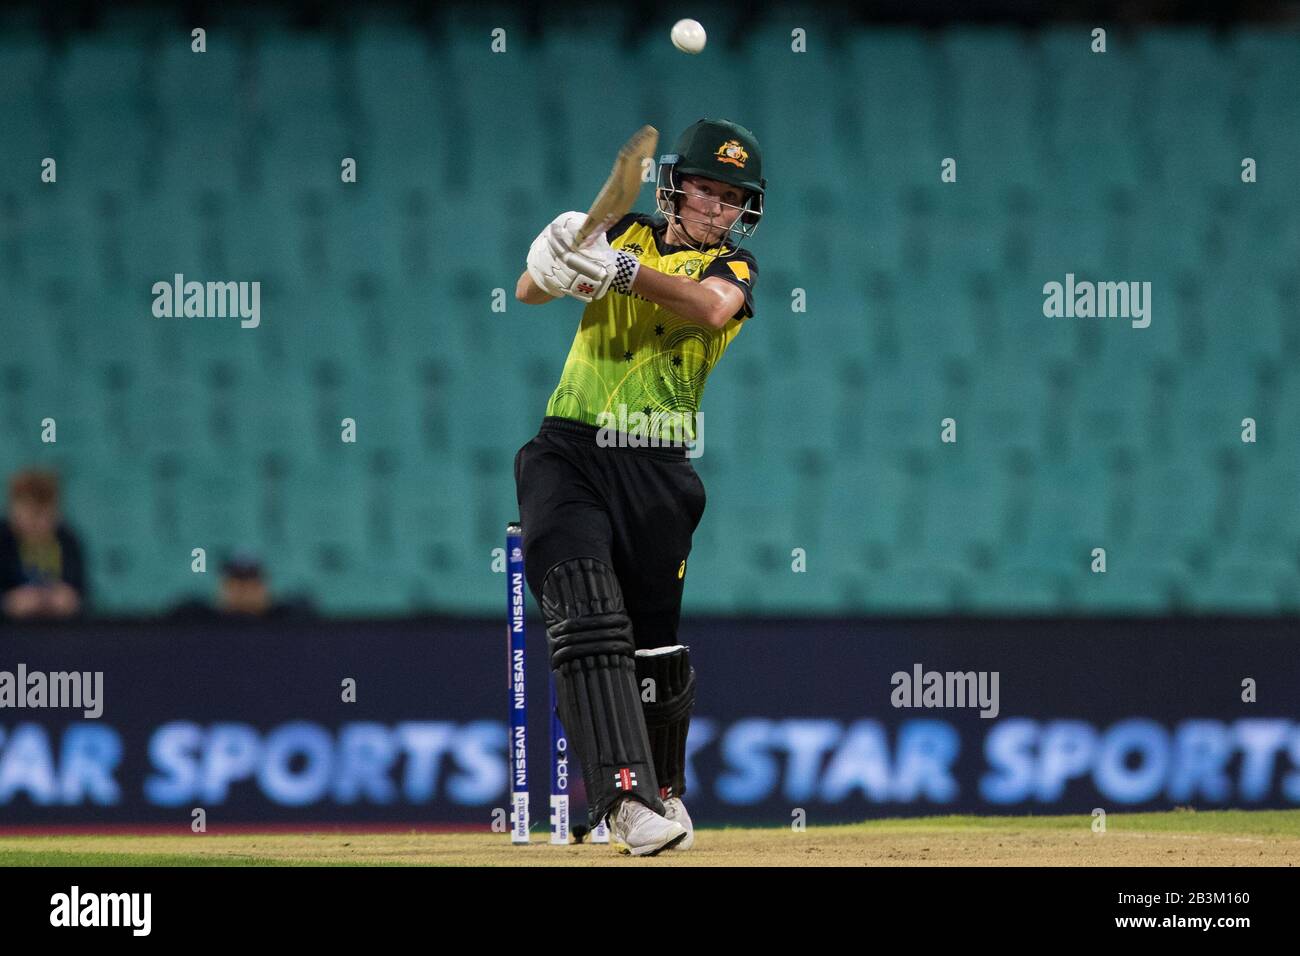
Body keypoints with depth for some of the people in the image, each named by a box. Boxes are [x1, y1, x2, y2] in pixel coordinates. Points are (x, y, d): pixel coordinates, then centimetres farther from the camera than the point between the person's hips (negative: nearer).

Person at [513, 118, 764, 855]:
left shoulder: (732, 265, 7)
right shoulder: (625, 234, 13)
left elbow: (712, 307, -18)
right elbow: (530, 292, 2)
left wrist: (622, 271, -35)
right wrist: (554, 261, -23)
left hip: (656, 470, 0)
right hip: (568, 454, 0)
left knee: (656, 643, 5)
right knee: (587, 613, -20)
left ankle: (664, 788, 30)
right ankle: (625, 794, -30)